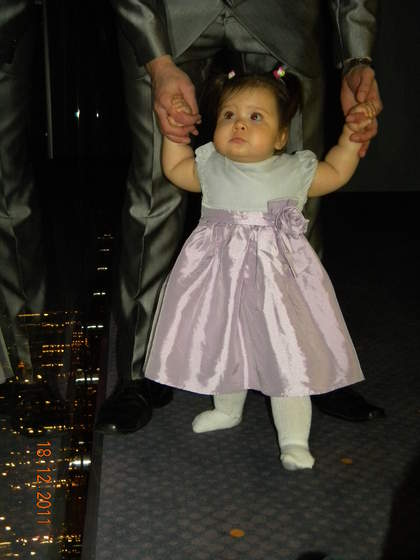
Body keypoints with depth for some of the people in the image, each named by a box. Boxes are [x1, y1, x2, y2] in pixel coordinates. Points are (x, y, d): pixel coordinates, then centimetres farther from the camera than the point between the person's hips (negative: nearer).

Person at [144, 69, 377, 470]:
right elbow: (175, 169, 19)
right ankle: (227, 410, 44)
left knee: (287, 354, -3)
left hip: (278, 278, -2)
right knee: (224, 347, 18)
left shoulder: (295, 171, -3)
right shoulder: (210, 167, 1)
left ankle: (294, 440, 11)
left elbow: (336, 173, 14)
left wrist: (351, 136, 3)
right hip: (220, 278, 3)